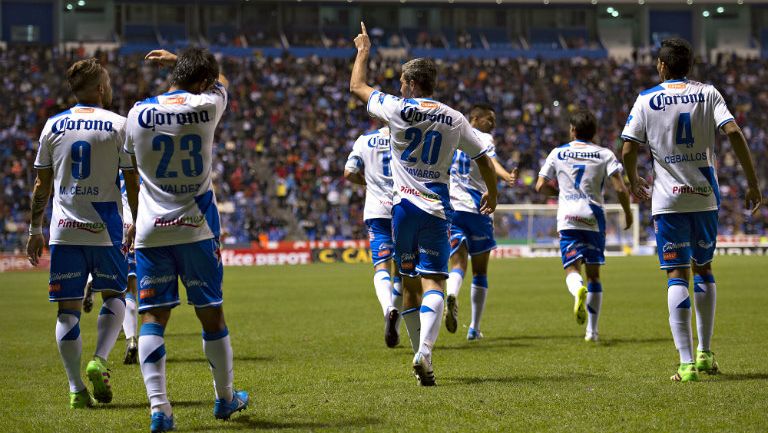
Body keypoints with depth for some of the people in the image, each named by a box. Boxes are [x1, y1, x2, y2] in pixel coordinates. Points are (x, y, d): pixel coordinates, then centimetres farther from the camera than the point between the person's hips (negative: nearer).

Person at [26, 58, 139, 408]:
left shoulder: (53, 125, 7)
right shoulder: (119, 125, -1)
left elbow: (42, 184, 9)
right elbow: (132, 184, -1)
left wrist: (35, 230, 16)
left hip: (64, 231, 2)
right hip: (105, 228, -2)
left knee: (68, 310, 4)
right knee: (114, 297, 16)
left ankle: (76, 389, 1)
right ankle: (100, 361, -5)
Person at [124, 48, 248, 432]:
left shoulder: (138, 113, 0)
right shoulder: (206, 106, -4)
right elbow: (221, 81, 21)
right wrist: (177, 60, 33)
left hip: (150, 231, 1)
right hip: (196, 228, -1)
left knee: (153, 318, 0)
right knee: (211, 314, 12)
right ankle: (225, 398, 26)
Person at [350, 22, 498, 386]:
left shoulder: (399, 109, -4)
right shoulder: (454, 120, 5)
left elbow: (357, 87, 10)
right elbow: (484, 160, 14)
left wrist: (363, 51, 26)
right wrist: (492, 194, 31)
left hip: (404, 206, -1)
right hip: (437, 209, 1)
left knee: (409, 282, 12)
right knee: (433, 282, -8)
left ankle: (421, 355, 16)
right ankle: (425, 350, -29)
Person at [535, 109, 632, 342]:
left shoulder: (558, 153, 7)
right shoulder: (605, 154, 4)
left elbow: (540, 186, 7)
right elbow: (620, 188, -6)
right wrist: (628, 212, 10)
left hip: (568, 218, -1)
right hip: (594, 218, 1)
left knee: (572, 269, -3)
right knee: (594, 273, 10)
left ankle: (578, 290, -41)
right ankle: (592, 330, 11)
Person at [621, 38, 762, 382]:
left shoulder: (647, 99, 1)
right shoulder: (707, 93, 4)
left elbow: (628, 151, -3)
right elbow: (734, 133, -9)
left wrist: (633, 181, 18)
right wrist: (752, 183, -5)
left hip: (668, 199, -2)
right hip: (705, 196, 2)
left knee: (677, 276, -2)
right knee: (703, 269, 18)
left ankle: (687, 363, -10)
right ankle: (705, 354, 22)